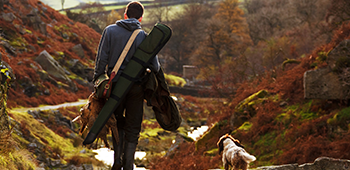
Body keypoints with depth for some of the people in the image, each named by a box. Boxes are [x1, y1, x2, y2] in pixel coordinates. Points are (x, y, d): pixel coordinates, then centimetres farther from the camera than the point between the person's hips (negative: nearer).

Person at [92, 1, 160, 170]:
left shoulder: (110, 31, -1)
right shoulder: (144, 37, -2)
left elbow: (101, 59, -4)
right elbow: (154, 66, -3)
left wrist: (97, 82, 3)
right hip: (136, 87, -1)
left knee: (118, 123, 20)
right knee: (133, 129, 10)